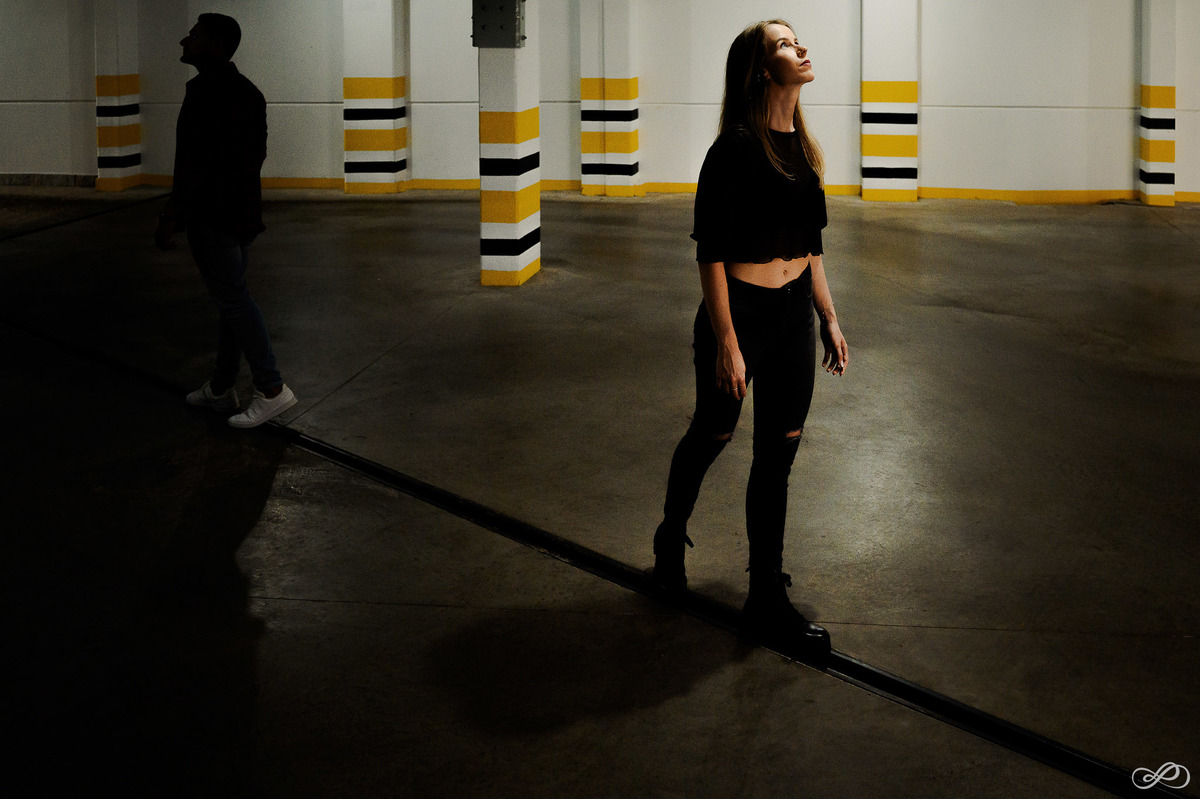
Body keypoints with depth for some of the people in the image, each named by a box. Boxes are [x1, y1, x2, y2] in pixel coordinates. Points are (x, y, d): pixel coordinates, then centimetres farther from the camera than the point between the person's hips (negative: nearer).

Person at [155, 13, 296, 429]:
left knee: (233, 299, -5)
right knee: (232, 296, 13)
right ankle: (221, 388, 21)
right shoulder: (248, 91, 11)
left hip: (210, 214, -9)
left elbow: (196, 161, -22)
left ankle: (271, 389, -4)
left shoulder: (205, 91, -18)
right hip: (244, 211, 9)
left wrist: (171, 216, -17)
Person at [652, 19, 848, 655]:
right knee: (711, 435, 13)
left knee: (778, 454, 8)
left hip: (795, 314, 7)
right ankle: (671, 540, 41)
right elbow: (710, 252, -18)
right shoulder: (736, 147, -17)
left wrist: (829, 318, 14)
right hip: (741, 310, -7)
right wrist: (726, 344, -20)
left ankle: (767, 600, 15)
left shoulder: (801, 146, 7)